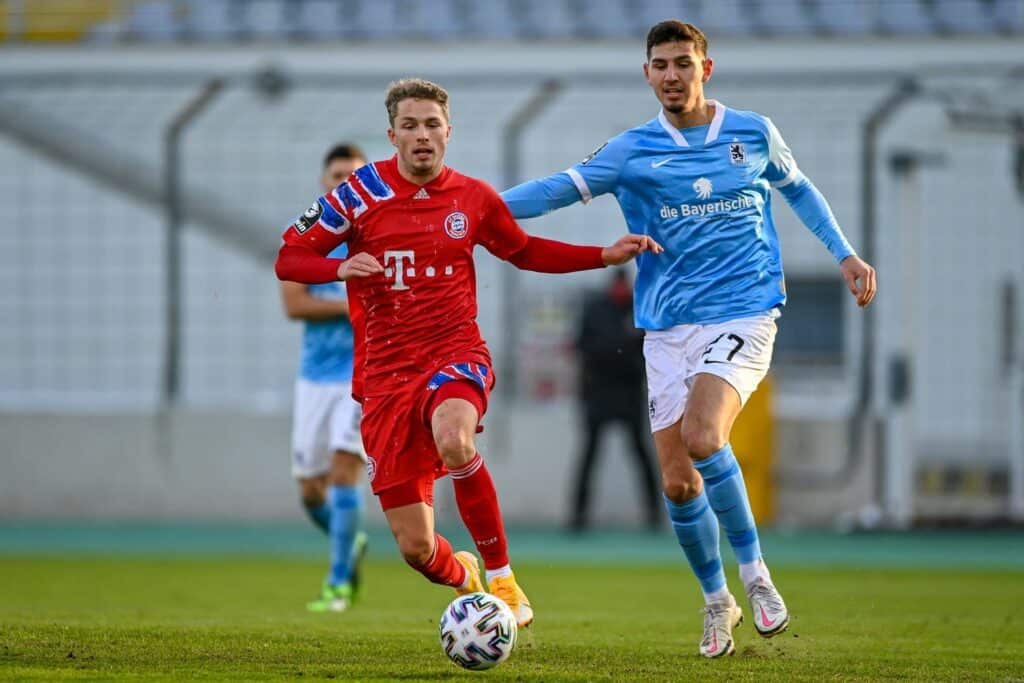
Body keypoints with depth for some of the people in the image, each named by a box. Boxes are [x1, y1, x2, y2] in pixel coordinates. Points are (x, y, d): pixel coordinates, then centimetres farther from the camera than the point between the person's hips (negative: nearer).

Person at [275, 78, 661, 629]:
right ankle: (464, 581, 36)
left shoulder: (472, 198, 4)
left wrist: (607, 256, 13)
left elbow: (524, 251, 22)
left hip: (456, 355, 0)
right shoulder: (362, 194, -2)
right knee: (415, 547, -3)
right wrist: (342, 267, -20)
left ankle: (501, 576, -20)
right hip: (387, 372, 1)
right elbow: (289, 259, 1)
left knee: (453, 441, -39)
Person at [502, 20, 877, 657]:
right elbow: (560, 189, -2)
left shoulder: (754, 133, 5)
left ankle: (754, 571, -9)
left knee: (702, 439, -28)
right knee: (678, 482, -1)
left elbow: (798, 188, 22)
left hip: (743, 313, -2)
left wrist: (846, 254, 17)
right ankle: (716, 600, 23)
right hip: (668, 330, 2)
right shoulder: (632, 151, 3)